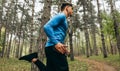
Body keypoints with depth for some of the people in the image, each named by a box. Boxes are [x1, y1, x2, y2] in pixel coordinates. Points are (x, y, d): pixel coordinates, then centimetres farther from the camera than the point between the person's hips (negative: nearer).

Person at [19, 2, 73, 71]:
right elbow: (47, 27, -17)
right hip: (54, 48, -10)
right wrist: (56, 43, -25)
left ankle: (34, 58, 5)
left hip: (52, 48, 10)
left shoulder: (63, 19, 28)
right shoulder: (61, 16, -2)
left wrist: (62, 46, 20)